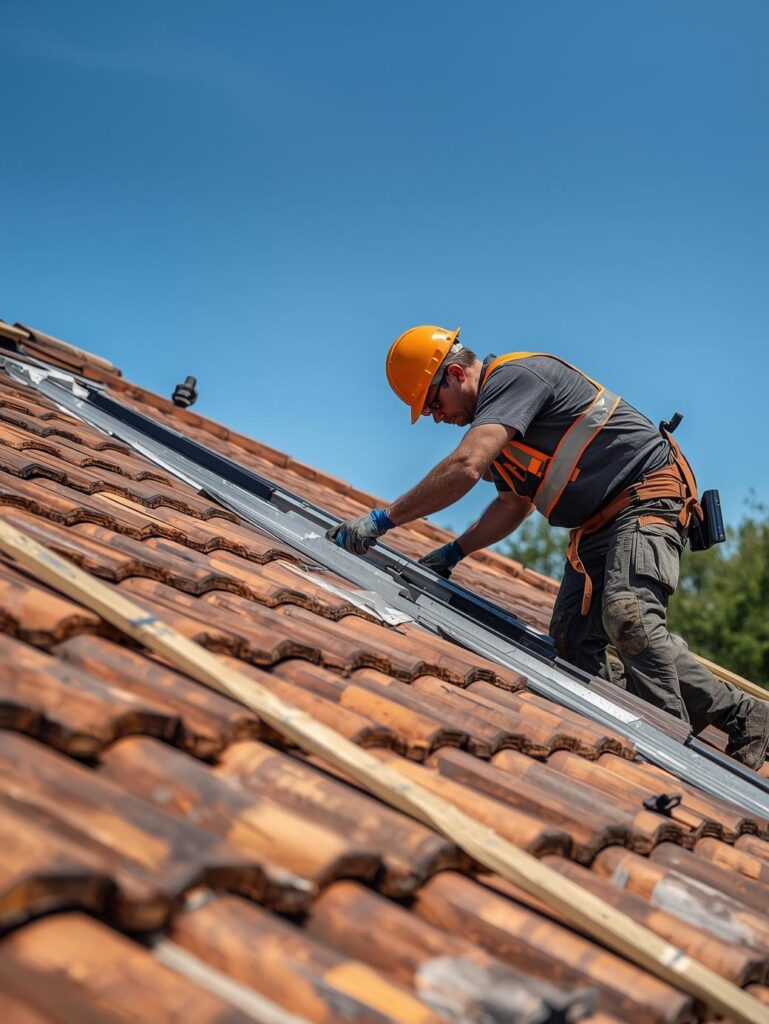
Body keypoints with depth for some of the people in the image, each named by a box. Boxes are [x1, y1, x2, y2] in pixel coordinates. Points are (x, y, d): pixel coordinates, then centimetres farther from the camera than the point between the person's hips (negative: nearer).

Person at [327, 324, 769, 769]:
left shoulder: (514, 375, -15)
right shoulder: (494, 416, 17)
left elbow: (464, 468, -28)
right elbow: (513, 505, 27)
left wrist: (383, 519, -24)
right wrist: (454, 552, 16)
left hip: (649, 496, -10)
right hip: (598, 524, 10)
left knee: (628, 615, -27)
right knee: (572, 637, -2)